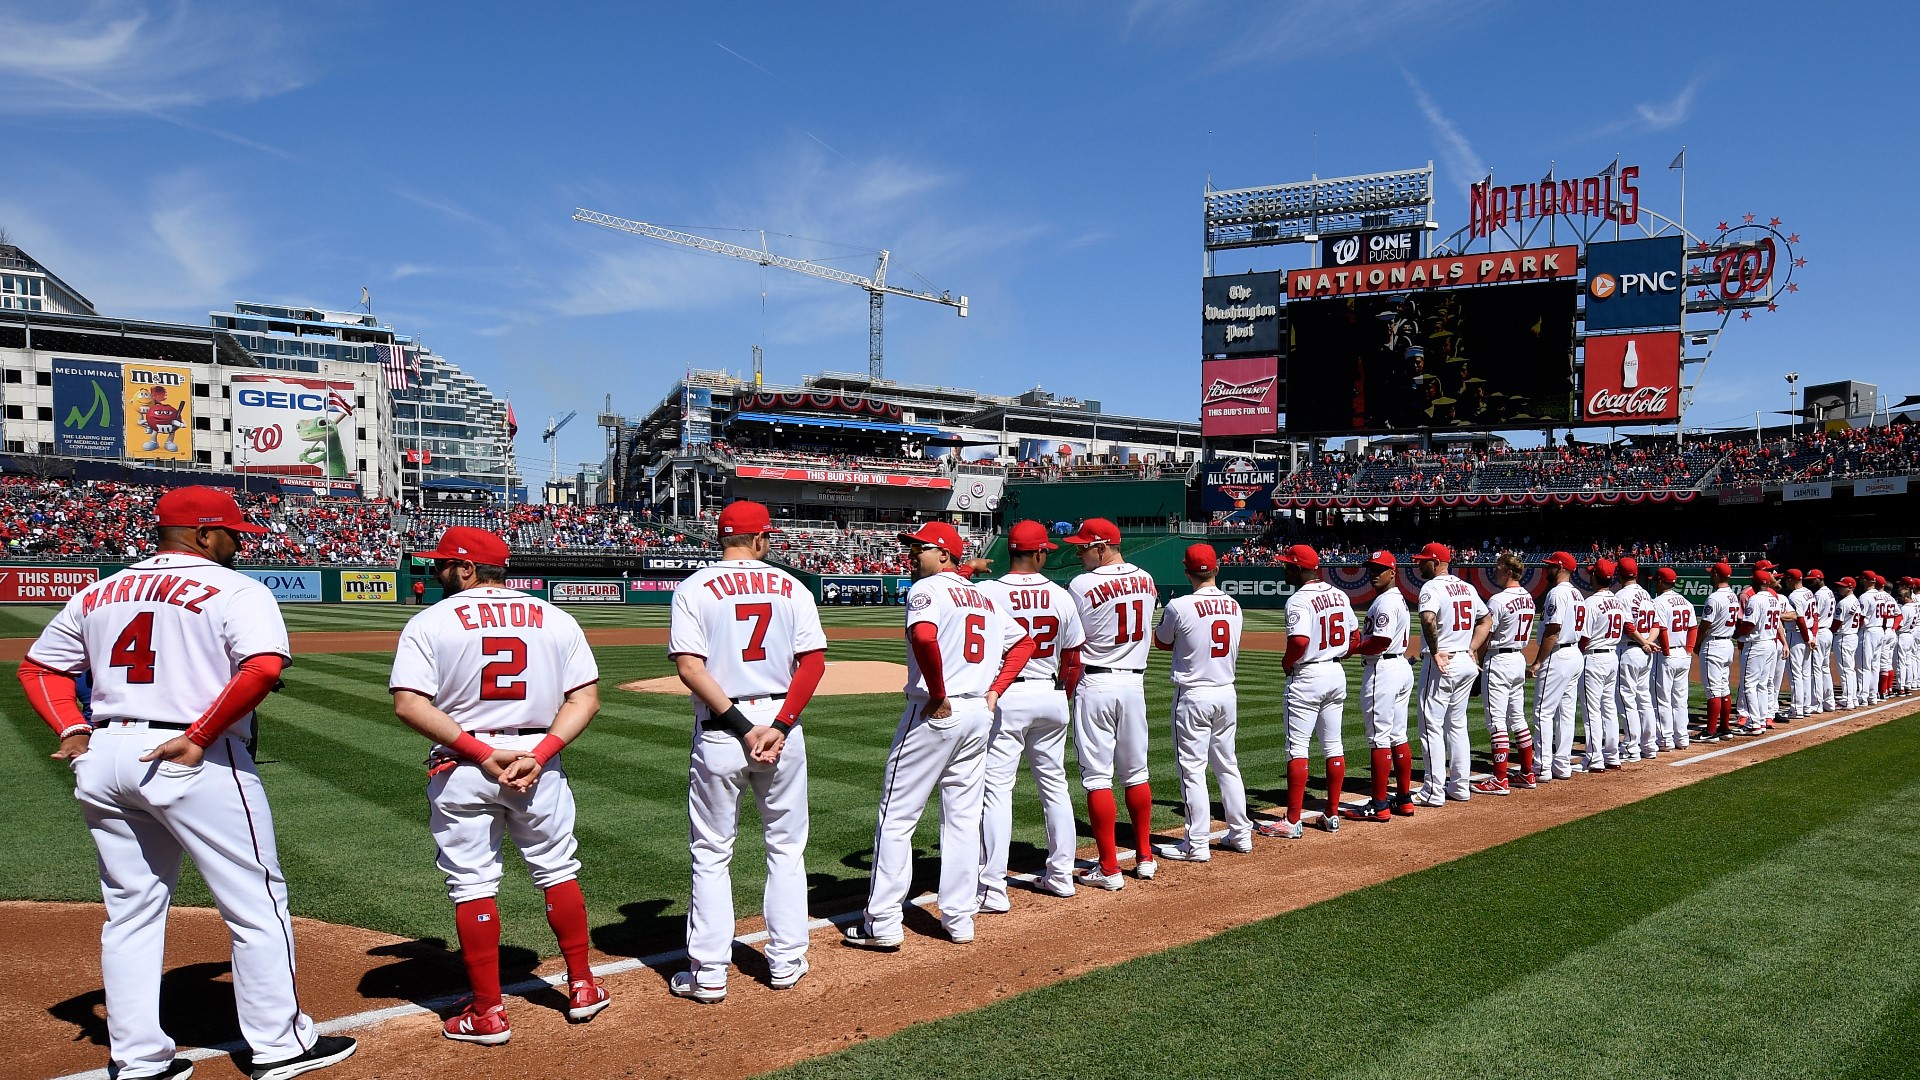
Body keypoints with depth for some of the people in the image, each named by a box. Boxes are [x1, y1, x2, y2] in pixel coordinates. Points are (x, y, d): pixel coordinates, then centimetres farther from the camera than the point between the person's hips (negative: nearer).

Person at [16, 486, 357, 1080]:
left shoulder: (98, 593, 15)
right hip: (196, 763, -7)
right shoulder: (235, 590, -7)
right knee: (257, 904, 4)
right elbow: (264, 667, -23)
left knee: (130, 913, 16)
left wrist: (73, 729, 9)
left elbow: (39, 664, 20)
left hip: (102, 758, 7)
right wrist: (200, 737, -17)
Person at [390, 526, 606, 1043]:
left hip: (460, 767, -2)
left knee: (472, 885, 8)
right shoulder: (555, 619, 3)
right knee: (558, 871, 16)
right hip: (539, 759, 2)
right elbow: (586, 698, -4)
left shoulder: (430, 622, -4)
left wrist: (481, 752, -15)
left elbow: (409, 704, -14)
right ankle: (582, 987, 24)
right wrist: (539, 755, -11)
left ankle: (488, 1012, 14)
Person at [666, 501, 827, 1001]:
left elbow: (689, 667, -13)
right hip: (782, 725, 2)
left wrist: (741, 726, -14)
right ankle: (786, 962, 21)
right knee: (786, 848, 15)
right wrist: (778, 726, -10)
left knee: (712, 853, 9)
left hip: (719, 733, -2)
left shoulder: (694, 588, -2)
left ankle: (709, 973, 13)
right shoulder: (792, 587, 3)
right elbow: (814, 661, -6)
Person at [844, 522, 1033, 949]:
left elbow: (924, 636, -28)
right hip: (980, 715, 7)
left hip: (934, 715, -7)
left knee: (896, 818, 2)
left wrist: (939, 697, -19)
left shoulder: (928, 589, -8)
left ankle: (882, 924, 5)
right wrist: (994, 691, 10)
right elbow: (1024, 642, 19)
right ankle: (960, 921, 17)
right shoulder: (985, 598, 16)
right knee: (963, 820, 14)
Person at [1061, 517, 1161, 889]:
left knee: (1097, 777, -1)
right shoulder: (1145, 579, 5)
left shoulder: (1081, 585, -13)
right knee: (1135, 772, 16)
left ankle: (1109, 869, 1)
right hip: (1134, 681, 6)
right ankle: (1144, 856, 25)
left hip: (1094, 684, -6)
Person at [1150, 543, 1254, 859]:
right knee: (1227, 765, 17)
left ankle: (1197, 844, 3)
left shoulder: (1179, 606, -15)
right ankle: (1241, 833, 24)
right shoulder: (1234, 606, 3)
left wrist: (1164, 618, 20)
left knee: (1192, 769, 0)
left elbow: (1161, 642, 2)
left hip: (1193, 694, -6)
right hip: (1227, 693, 6)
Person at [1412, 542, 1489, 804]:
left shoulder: (1432, 587, -13)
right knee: (1457, 726, 17)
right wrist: (1471, 649, 14)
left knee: (1432, 727, -2)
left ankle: (1433, 792, 0)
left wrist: (1434, 652, -22)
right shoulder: (1468, 587, 13)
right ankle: (1460, 787, 21)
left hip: (1440, 664, -8)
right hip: (1466, 663, 8)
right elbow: (1487, 619, 21)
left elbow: (1428, 618, -32)